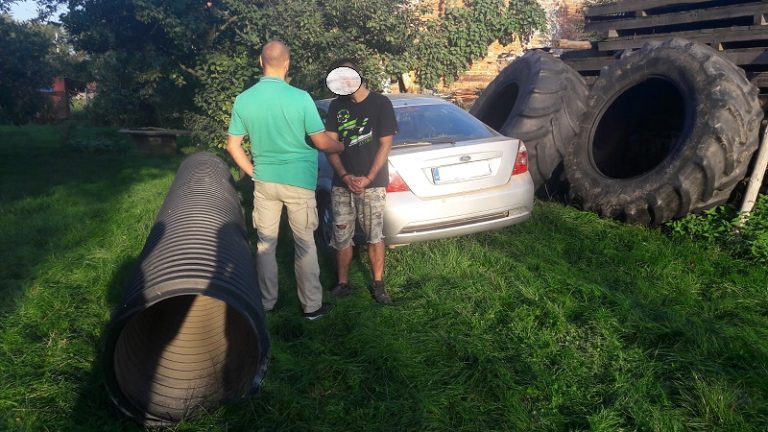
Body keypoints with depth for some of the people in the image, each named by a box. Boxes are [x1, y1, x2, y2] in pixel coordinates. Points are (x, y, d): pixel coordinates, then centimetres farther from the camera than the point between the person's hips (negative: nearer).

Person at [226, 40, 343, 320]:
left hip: (264, 181, 3)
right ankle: (312, 306, 17)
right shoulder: (300, 98, -15)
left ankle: (267, 302, 26)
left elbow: (233, 146, 2)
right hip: (298, 182, -3)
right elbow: (322, 142, -11)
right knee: (305, 244, 8)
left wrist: (253, 172, 13)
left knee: (265, 244, 14)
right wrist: (342, 147, 9)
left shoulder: (244, 100, -3)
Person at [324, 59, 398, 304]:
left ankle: (378, 285, 15)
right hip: (342, 184, 3)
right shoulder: (337, 106, 8)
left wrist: (368, 178, -11)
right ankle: (343, 284, 20)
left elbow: (385, 144, -3)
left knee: (374, 237, 1)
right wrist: (345, 176, -9)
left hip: (372, 184, -3)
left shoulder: (380, 104, -1)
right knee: (341, 237, 6)